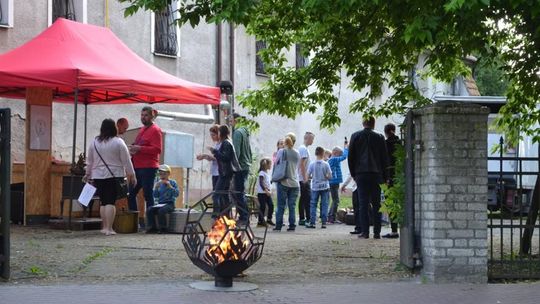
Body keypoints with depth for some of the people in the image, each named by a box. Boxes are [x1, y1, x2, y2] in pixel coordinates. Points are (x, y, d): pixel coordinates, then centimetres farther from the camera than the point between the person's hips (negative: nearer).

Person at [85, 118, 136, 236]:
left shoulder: (94, 142, 6)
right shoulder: (118, 142, -6)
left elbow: (89, 161, 14)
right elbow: (126, 161, -4)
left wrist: (88, 174, 26)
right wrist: (132, 175, 3)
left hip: (98, 176, 4)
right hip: (114, 176, -4)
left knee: (103, 202, 13)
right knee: (110, 202, -6)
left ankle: (104, 227, 16)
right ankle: (109, 228, -11)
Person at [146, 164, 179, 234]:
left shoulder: (172, 182, 1)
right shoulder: (159, 183, 13)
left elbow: (177, 194, -10)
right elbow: (155, 196, 11)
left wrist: (170, 187, -20)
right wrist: (156, 188, -5)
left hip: (169, 204, -5)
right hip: (160, 204, 5)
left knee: (161, 210, -34)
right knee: (149, 210, -19)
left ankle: (163, 228, -21)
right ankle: (152, 227, -11)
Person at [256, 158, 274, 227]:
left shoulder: (267, 173, 15)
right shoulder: (262, 173, -12)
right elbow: (261, 183, -21)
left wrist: (269, 191, 12)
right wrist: (266, 190, -26)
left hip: (267, 193, 8)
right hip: (262, 193, -8)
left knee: (271, 205, 2)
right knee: (262, 207, -5)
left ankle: (269, 220, 12)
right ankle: (260, 222, 2)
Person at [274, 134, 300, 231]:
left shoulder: (281, 152, -5)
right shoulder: (297, 154, 4)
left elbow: (276, 164, 4)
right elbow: (298, 167, 12)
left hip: (283, 182, -2)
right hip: (294, 183, 2)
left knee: (281, 205, 1)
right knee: (292, 206, 4)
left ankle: (278, 225, 1)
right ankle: (292, 225, 2)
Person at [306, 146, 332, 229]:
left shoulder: (312, 164, -5)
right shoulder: (326, 164, -6)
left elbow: (308, 175, -3)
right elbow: (330, 176, -6)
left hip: (315, 187, 1)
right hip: (324, 187, 0)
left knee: (313, 204, 6)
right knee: (324, 205, 5)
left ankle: (312, 222, 3)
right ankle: (323, 223, 3)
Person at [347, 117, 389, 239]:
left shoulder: (356, 136, 3)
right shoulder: (380, 137, 4)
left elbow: (350, 156, 5)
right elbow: (385, 158, 6)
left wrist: (353, 174, 13)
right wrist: (384, 176, 12)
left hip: (361, 174, -1)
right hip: (376, 174, 1)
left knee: (363, 203, -1)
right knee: (376, 204, 4)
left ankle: (365, 231, -6)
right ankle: (377, 232, 2)